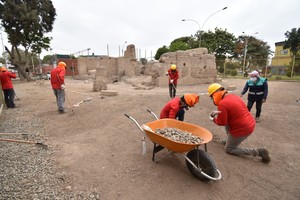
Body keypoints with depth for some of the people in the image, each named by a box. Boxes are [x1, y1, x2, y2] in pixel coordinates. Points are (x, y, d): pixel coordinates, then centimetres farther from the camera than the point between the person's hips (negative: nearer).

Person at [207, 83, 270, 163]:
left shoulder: (222, 103, -23)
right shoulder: (233, 96, 4)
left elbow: (221, 122, -17)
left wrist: (214, 119, 2)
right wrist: (218, 112, 10)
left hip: (242, 129, -9)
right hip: (250, 124, 9)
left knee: (229, 149, 10)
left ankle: (259, 151, 2)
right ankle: (230, 140, 28)